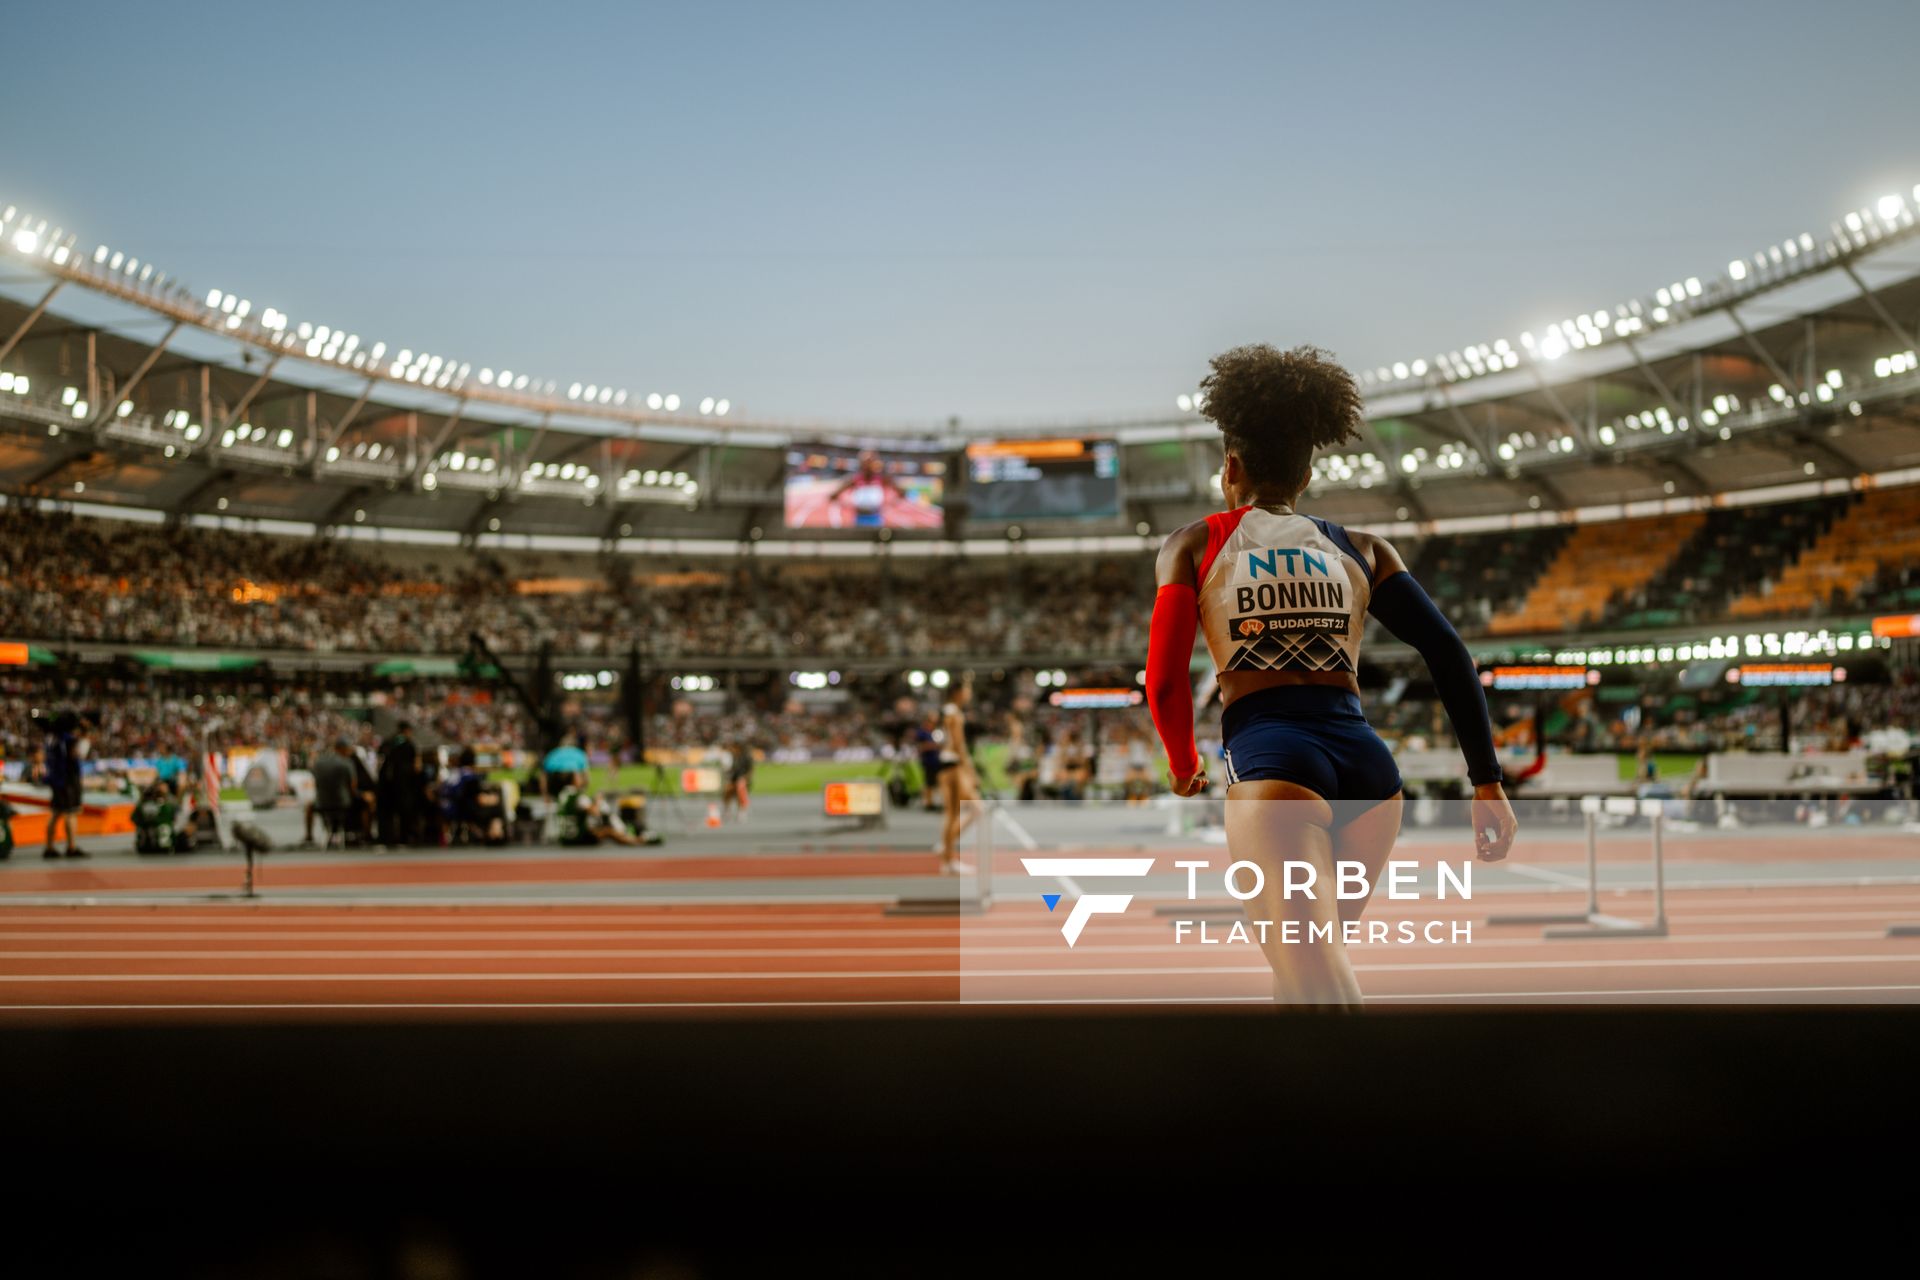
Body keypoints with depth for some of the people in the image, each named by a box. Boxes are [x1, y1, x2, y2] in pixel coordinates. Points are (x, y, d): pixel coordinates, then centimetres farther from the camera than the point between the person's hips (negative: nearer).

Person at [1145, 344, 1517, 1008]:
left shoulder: (1194, 545, 13)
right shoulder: (1362, 548, 20)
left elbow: (1165, 685, 6)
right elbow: (1450, 657, 8)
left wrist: (1184, 768, 25)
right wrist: (1487, 783, 9)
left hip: (1268, 756, -4)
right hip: (1366, 760, 4)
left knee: (1320, 993, -16)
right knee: (1311, 959, 26)